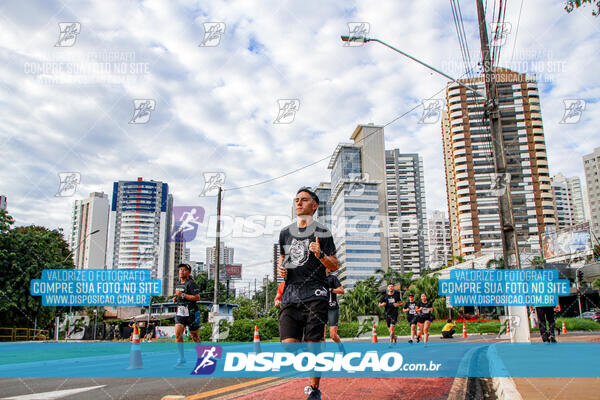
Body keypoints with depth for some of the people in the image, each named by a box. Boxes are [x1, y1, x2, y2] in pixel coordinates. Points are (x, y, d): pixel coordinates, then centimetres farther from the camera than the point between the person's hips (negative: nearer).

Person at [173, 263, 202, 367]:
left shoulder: (191, 283, -11)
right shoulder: (178, 284, 12)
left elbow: (197, 298, -20)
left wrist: (182, 295, -21)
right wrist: (175, 298, 7)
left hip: (191, 313, -6)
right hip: (180, 313, 6)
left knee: (194, 336, 7)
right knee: (178, 334, -9)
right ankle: (181, 358, -2)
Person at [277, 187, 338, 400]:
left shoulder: (322, 233, 4)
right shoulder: (285, 232, 17)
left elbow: (335, 266, 4)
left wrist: (320, 255, -15)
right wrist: (280, 268, 6)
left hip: (315, 295, -3)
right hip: (290, 295, 4)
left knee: (313, 347, -3)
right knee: (289, 346, -7)